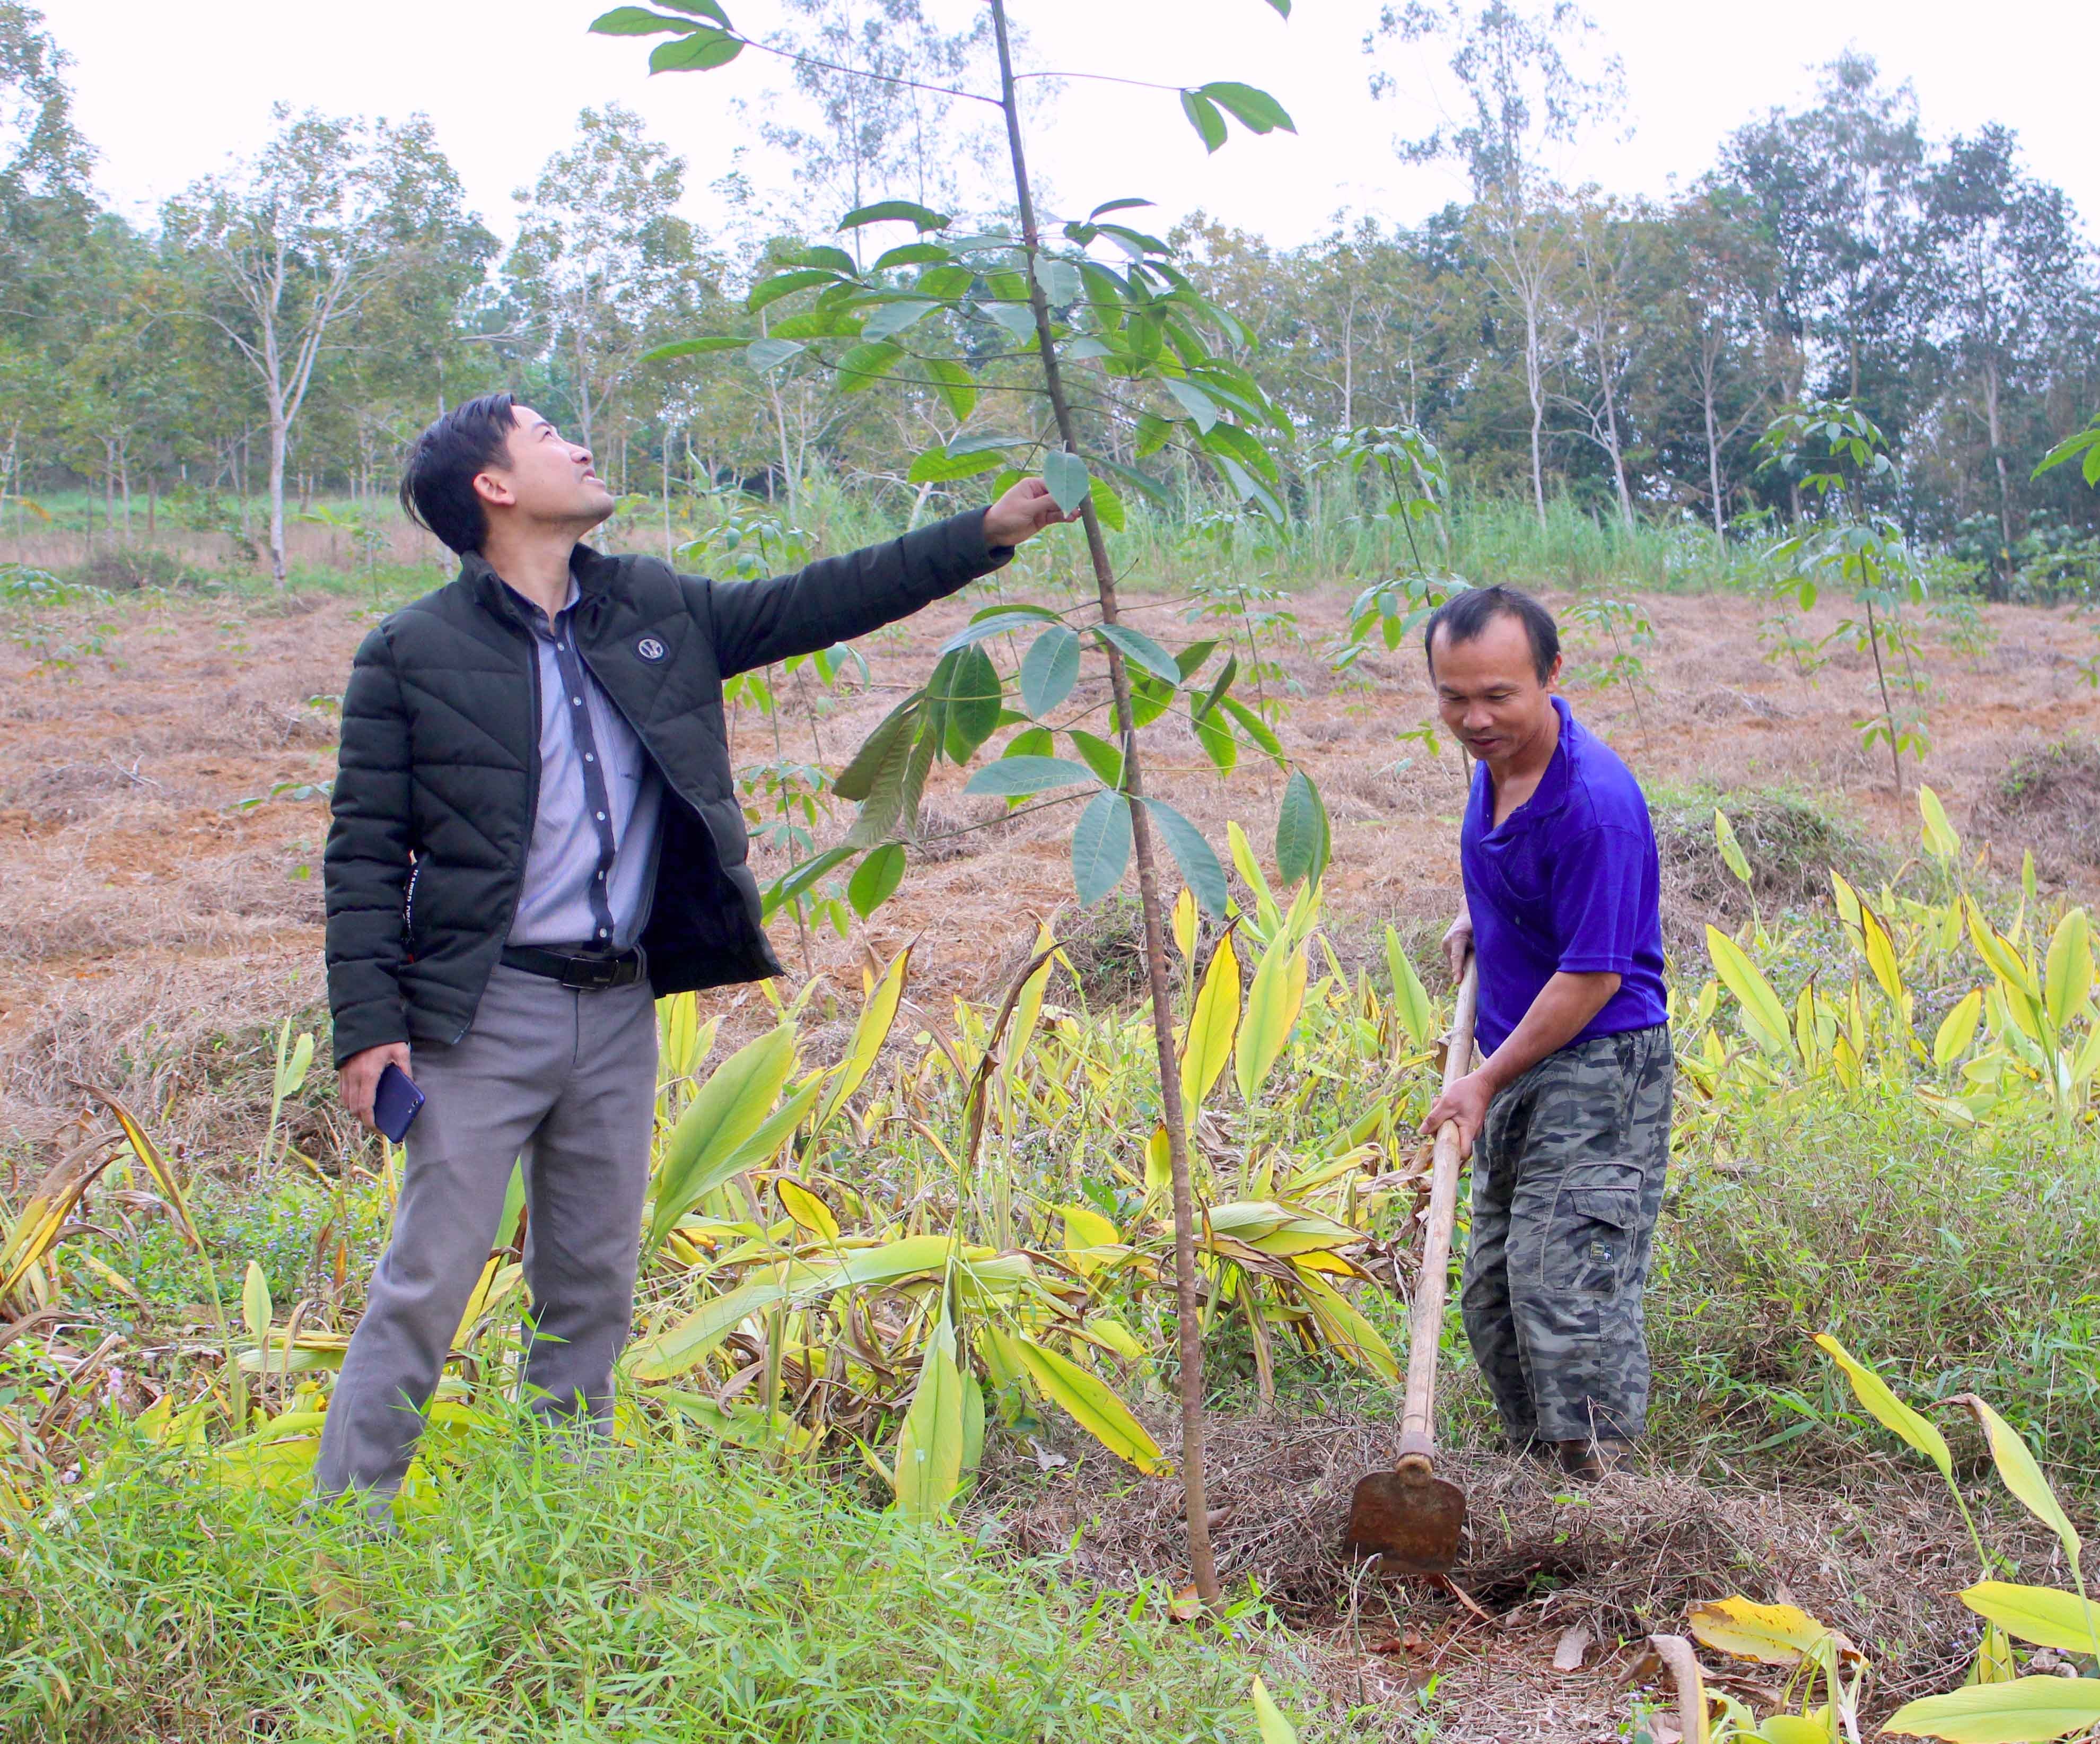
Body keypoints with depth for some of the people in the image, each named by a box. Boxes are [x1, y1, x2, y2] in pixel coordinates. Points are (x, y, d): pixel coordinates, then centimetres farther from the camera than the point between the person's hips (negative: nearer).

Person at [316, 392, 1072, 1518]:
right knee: (426, 1288, -4)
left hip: (621, 1008, 5)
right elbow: (364, 854, -5)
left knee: (593, 1289, 12)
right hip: (485, 1013, -5)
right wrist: (367, 1025, -13)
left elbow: (814, 605, 14)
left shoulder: (656, 612, 10)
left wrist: (987, 533, 11)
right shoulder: (413, 655, -5)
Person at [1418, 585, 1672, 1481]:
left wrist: (1487, 1081, -16)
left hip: (1598, 1070, -10)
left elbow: (1593, 976, -21)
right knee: (1492, 1297, 13)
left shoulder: (1594, 802, -24)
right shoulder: (1497, 754, 4)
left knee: (1568, 1294, -15)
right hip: (1518, 1075, 10)